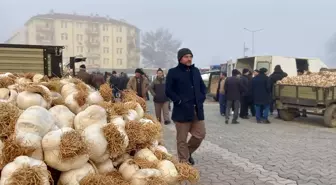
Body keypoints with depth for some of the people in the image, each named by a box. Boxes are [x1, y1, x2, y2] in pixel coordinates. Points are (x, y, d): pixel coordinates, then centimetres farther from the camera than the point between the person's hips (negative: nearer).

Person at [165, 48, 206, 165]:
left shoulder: (196, 71, 13)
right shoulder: (173, 72, -4)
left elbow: (203, 87, 20)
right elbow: (168, 91, -7)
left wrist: (201, 99, 5)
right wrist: (179, 101, -14)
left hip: (197, 109, 6)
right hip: (182, 110, -5)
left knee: (200, 134, 8)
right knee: (182, 139, 2)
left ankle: (188, 153, 32)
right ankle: (184, 162, 14)